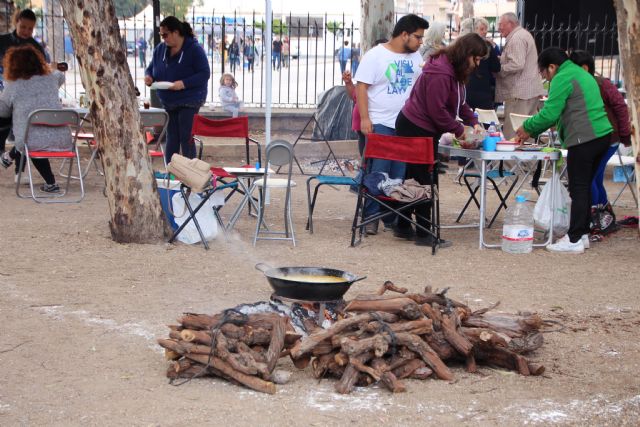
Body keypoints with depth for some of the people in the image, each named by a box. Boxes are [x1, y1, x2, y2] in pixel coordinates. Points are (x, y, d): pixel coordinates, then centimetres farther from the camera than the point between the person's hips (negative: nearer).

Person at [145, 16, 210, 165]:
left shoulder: (194, 49, -14)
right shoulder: (160, 49, 4)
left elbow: (205, 74, -16)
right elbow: (151, 67, 15)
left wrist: (184, 83, -28)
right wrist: (148, 76, -10)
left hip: (188, 101, -6)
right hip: (167, 102, 6)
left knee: (186, 138, -7)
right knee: (171, 138, 9)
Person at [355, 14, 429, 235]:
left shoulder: (415, 57, 11)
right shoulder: (375, 56, -6)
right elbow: (361, 87, -8)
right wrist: (364, 119, -15)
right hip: (380, 124, -5)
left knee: (400, 175, 5)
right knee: (378, 174, -5)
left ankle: (393, 217, 13)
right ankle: (371, 217, 2)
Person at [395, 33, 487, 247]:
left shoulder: (454, 70, 10)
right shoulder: (440, 73, -24)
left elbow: (460, 102, 19)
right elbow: (437, 110, -25)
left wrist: (473, 122, 6)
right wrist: (458, 130, -15)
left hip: (421, 130, 10)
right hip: (416, 130, -10)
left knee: (414, 178, 15)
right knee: (422, 181, -5)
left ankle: (403, 227, 24)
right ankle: (424, 234, 1)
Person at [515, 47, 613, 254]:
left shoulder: (562, 78, -9)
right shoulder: (581, 74, 23)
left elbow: (549, 114, -14)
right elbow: (557, 113, 25)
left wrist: (527, 127, 2)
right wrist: (532, 132, 22)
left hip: (584, 139, -10)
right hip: (602, 134, 10)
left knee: (578, 189, -6)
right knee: (584, 187, 16)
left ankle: (574, 240, -4)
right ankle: (582, 233, 22)